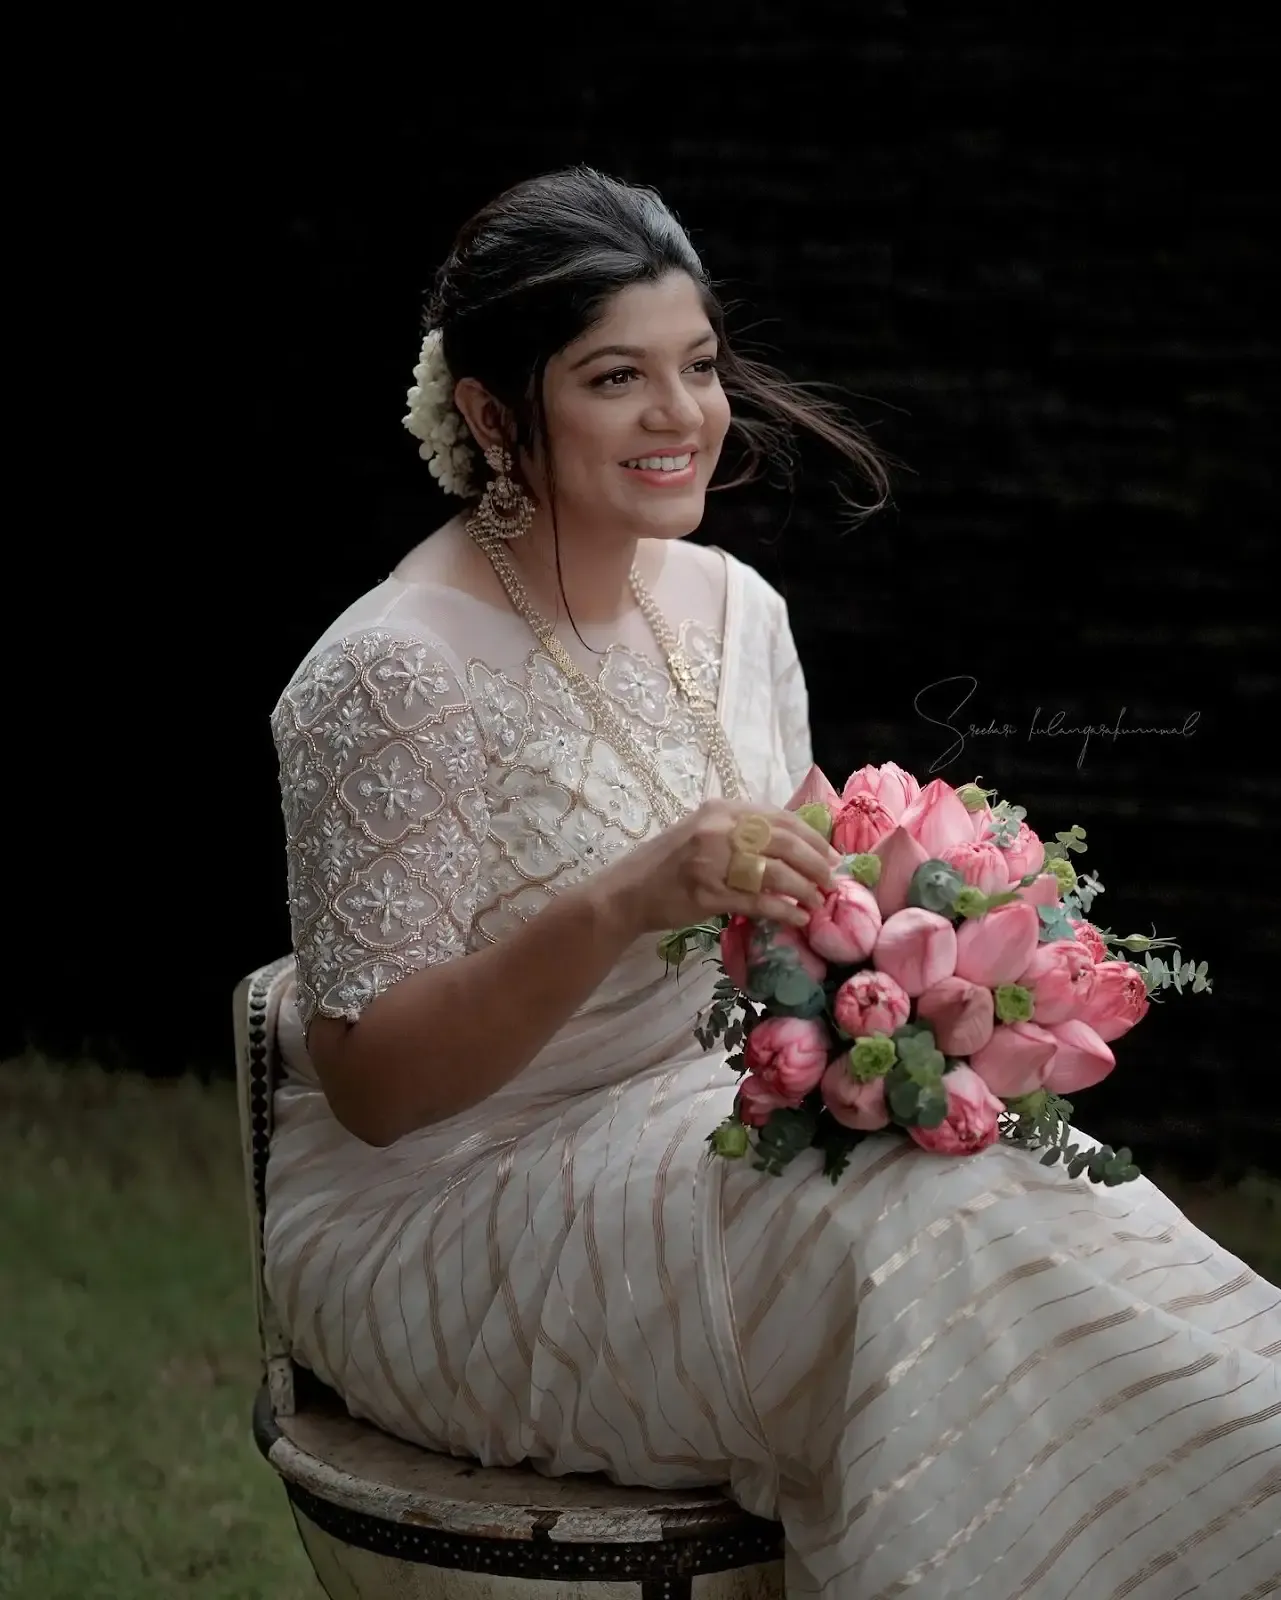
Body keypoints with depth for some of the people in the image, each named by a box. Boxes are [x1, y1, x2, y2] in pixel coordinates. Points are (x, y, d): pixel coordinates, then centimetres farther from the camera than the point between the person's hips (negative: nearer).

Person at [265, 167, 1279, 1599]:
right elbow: (369, 1083, -17)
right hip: (445, 1214, -6)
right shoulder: (394, 673, -16)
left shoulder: (735, 605, 5)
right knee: (901, 1233, -31)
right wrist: (620, 903, -31)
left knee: (1018, 1189, -23)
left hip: (710, 1132, 6)